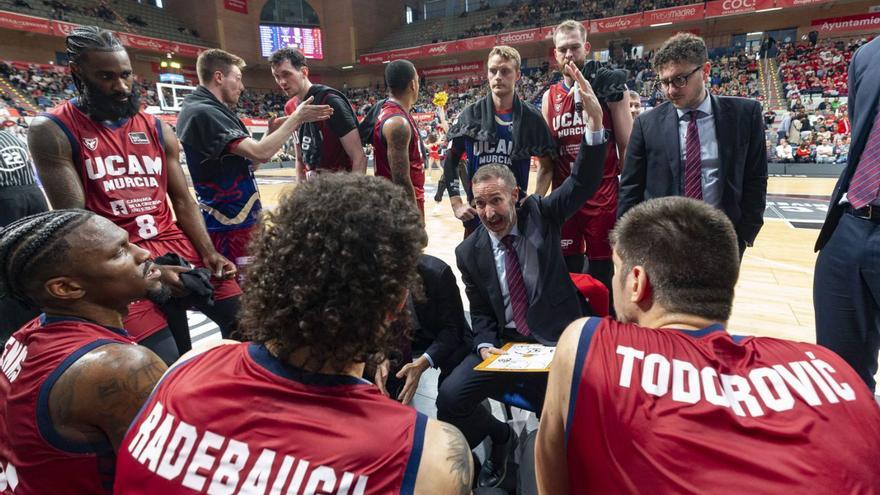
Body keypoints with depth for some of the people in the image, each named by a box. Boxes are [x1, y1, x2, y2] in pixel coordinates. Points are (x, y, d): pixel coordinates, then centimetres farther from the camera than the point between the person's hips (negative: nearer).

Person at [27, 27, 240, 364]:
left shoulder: (157, 129, 12)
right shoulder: (52, 131, -2)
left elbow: (182, 200, 10)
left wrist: (208, 253, -4)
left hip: (179, 246, 5)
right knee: (166, 370, -16)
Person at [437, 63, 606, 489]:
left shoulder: (541, 216, 0)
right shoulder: (470, 252, 3)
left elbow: (584, 183, -13)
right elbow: (480, 312, 10)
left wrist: (594, 119, -26)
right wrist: (486, 344, -11)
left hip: (560, 342, -2)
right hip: (503, 345, 2)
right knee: (450, 398, -14)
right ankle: (499, 437, 17)